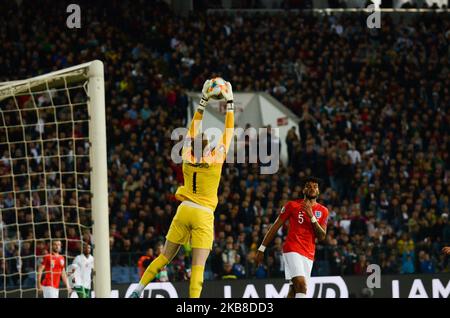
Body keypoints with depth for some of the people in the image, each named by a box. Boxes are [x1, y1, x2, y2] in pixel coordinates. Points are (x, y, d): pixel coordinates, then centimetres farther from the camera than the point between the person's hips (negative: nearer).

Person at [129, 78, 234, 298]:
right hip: (203, 216, -4)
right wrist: (229, 103, 4)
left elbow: (193, 131, 13)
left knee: (165, 257, 13)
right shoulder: (215, 161, -9)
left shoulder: (187, 158, 1)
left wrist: (204, 101, 17)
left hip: (184, 211, 4)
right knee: (198, 266, -7)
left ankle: (138, 290, 9)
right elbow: (228, 133, -2)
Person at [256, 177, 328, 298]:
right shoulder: (292, 205, 3)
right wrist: (262, 249, 4)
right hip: (292, 250, -4)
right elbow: (275, 226, 7)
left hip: (308, 255, 4)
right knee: (301, 284, -22)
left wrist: (312, 217, -11)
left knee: (294, 290, 2)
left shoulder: (323, 211, 11)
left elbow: (322, 237, 2)